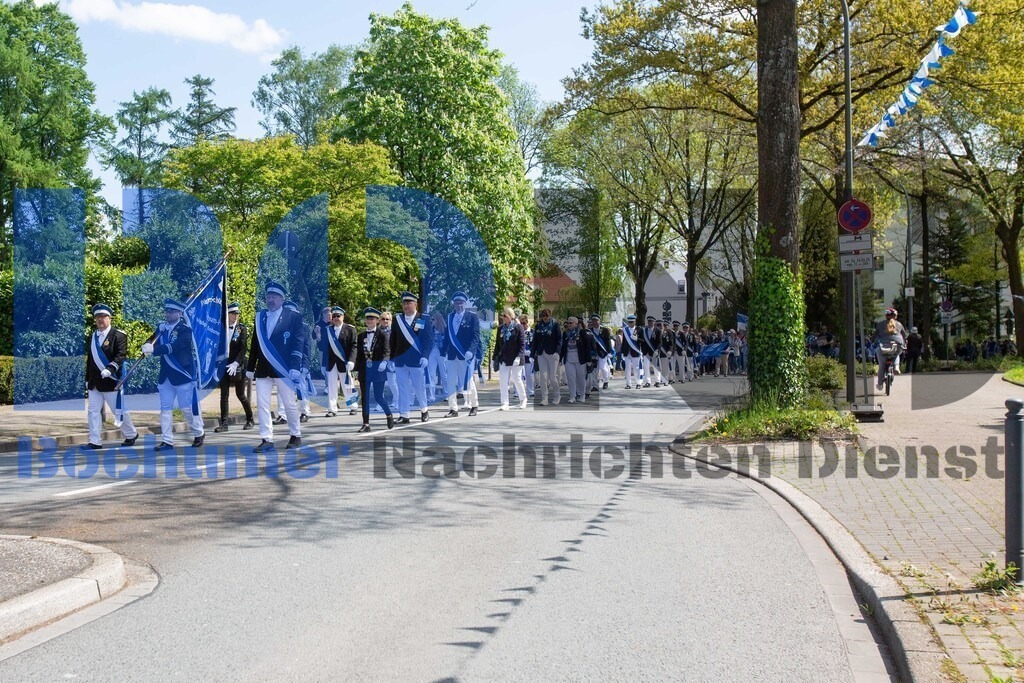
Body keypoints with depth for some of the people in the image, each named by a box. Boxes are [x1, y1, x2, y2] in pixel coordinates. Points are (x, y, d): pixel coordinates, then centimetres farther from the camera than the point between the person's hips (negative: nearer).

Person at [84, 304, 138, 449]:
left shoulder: (118, 335, -7)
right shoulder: (93, 337, 14)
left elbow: (121, 355, -16)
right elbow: (91, 359, 19)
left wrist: (110, 369, -29)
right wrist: (87, 378, 19)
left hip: (111, 381, -6)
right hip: (95, 382, 6)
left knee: (119, 410, 3)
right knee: (93, 411, 3)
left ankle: (131, 434, 23)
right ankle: (95, 442, 7)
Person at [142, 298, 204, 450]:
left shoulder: (185, 329, -11)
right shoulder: (163, 328, 9)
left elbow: (174, 347, -25)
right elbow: (154, 345, 2)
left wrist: (154, 349, -34)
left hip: (183, 374, -6)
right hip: (165, 375, 6)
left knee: (188, 407, 2)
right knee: (165, 408, 5)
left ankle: (199, 434, 22)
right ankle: (167, 440, 10)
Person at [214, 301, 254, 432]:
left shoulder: (241, 328, -1)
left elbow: (243, 348, -9)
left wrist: (235, 363, -20)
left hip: (238, 366, -2)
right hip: (224, 366, 2)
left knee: (241, 395, 4)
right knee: (224, 395, 0)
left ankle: (250, 420, 19)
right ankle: (223, 423, 3)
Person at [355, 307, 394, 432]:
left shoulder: (382, 334, -3)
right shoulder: (361, 336, 10)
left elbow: (387, 351, -11)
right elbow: (359, 354, 12)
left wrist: (384, 362, -28)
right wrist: (357, 369, 8)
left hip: (378, 368, -4)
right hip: (364, 369, 4)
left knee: (378, 396, -1)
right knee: (364, 397, 4)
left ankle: (389, 416, 25)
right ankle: (366, 424, 10)